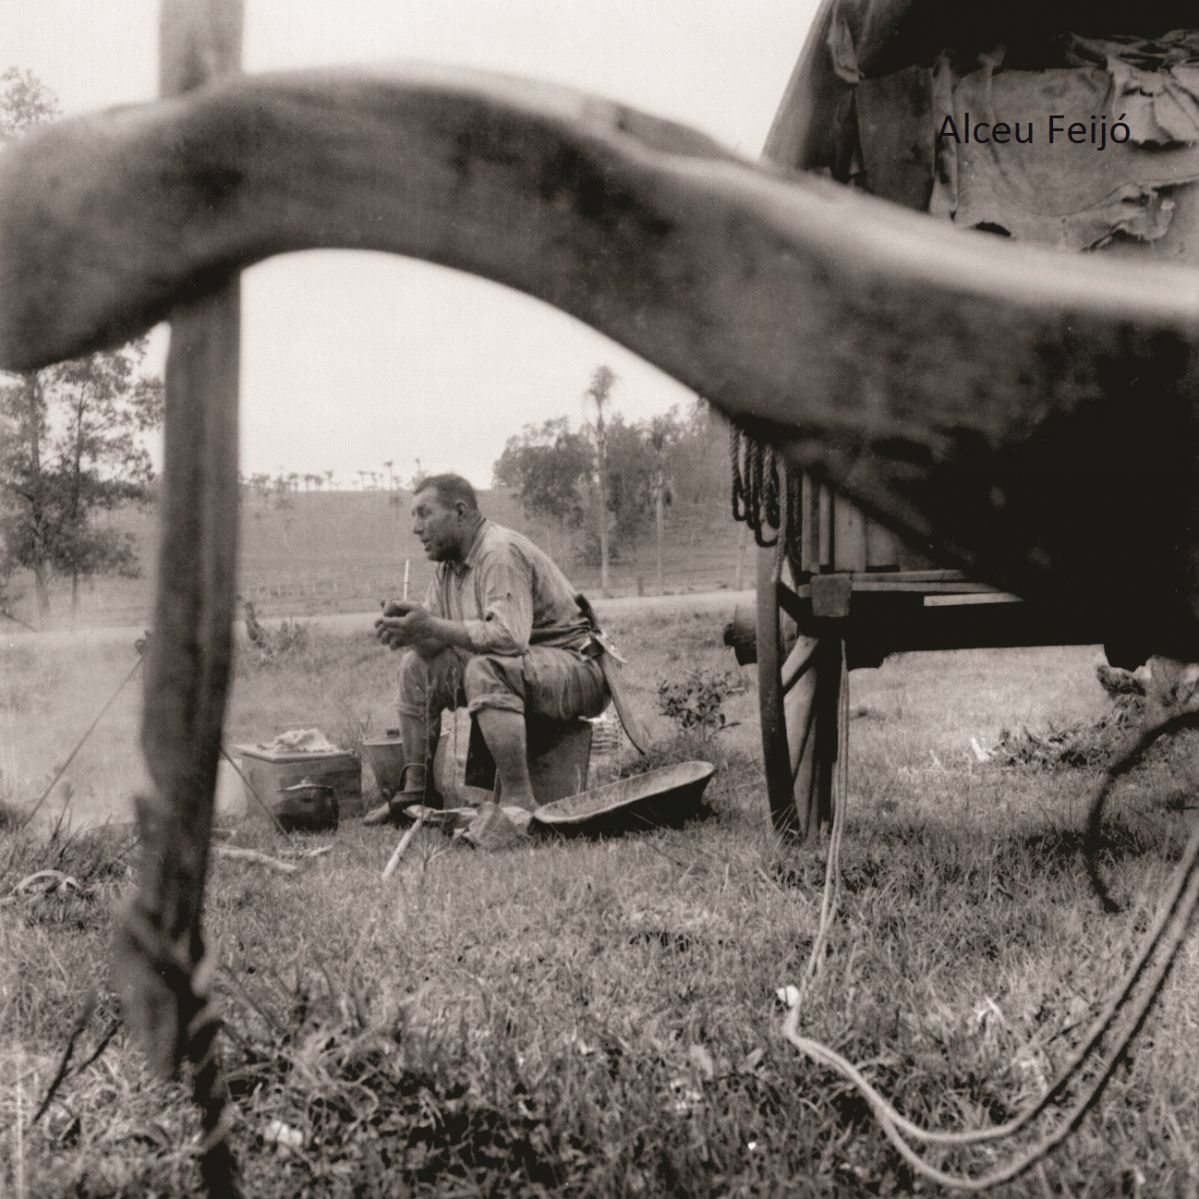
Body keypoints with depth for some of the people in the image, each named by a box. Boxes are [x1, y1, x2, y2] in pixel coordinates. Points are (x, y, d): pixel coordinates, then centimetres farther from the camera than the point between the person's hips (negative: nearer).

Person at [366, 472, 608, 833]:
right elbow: (434, 635, 9)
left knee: (485, 670, -36)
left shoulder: (501, 553, -22)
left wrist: (432, 626, -29)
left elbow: (509, 637, -34)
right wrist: (406, 627, -15)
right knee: (417, 666, 10)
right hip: (510, 669, 10)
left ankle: (519, 800, -34)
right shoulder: (448, 563, 8)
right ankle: (418, 791, 13)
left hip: (577, 671, -10)